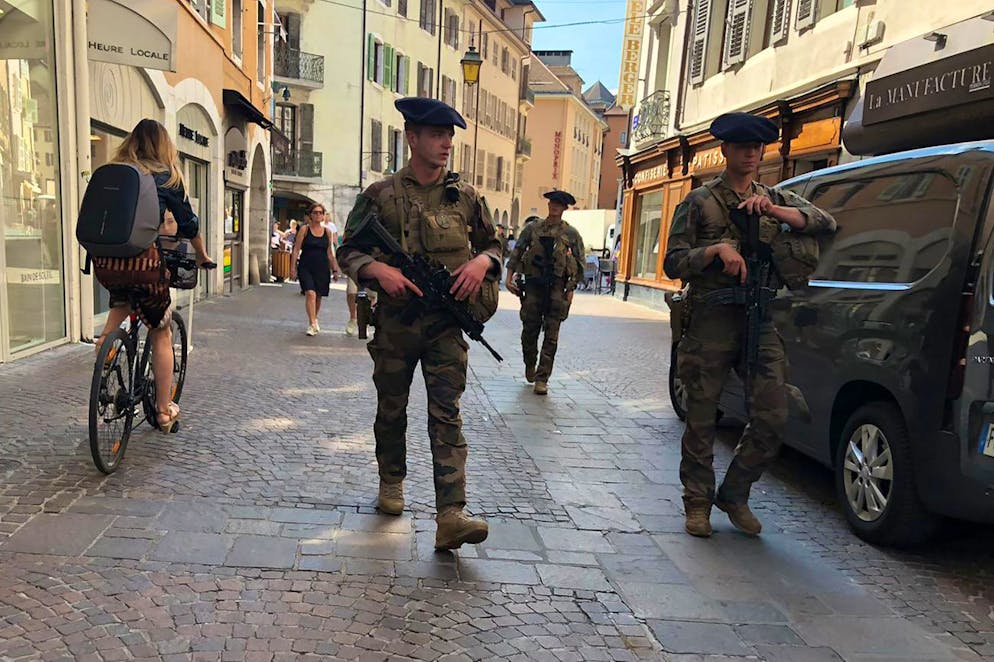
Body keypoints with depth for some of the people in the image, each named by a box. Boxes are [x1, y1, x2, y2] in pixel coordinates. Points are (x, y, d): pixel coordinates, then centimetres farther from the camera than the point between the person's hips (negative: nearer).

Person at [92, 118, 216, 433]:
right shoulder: (166, 176, 6)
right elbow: (188, 223, 11)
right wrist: (203, 257, 27)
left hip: (104, 261, 4)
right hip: (142, 260, -4)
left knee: (121, 301, 39)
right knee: (161, 333, 13)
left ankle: (104, 340, 12)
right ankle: (164, 411, 18)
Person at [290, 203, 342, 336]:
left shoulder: (327, 231, 7)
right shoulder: (304, 230, -1)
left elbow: (330, 253, 13)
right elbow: (296, 250, -1)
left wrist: (335, 270, 11)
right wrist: (293, 268, -7)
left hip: (322, 268, 3)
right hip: (306, 267, -3)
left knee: (318, 296, 12)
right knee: (310, 294, -18)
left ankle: (314, 319, 34)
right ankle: (312, 324, -18)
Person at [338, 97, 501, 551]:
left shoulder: (465, 197, 6)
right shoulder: (380, 195, 1)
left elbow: (493, 243, 16)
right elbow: (348, 250, 4)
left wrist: (482, 261, -7)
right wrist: (378, 269, -16)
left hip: (446, 324, 0)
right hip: (395, 321, 0)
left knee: (447, 415, -6)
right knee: (391, 409, 15)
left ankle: (450, 516, -9)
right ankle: (391, 482, 38)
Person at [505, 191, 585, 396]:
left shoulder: (571, 233, 6)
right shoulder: (532, 228, 8)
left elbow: (579, 264, 7)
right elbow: (517, 252, 9)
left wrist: (571, 289, 0)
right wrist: (509, 277, -1)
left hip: (557, 288, -1)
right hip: (533, 284, 1)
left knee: (551, 336, -3)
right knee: (529, 329, 7)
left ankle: (542, 379, 1)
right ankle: (529, 367, 31)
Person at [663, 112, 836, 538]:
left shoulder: (775, 199, 19)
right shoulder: (699, 202, 8)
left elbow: (827, 223, 5)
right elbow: (673, 263, 1)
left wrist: (775, 211, -9)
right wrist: (716, 249, -16)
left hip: (760, 319, 3)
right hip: (710, 320, -3)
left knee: (773, 417, -3)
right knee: (701, 419, 1)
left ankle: (735, 493, 18)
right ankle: (698, 503, 17)